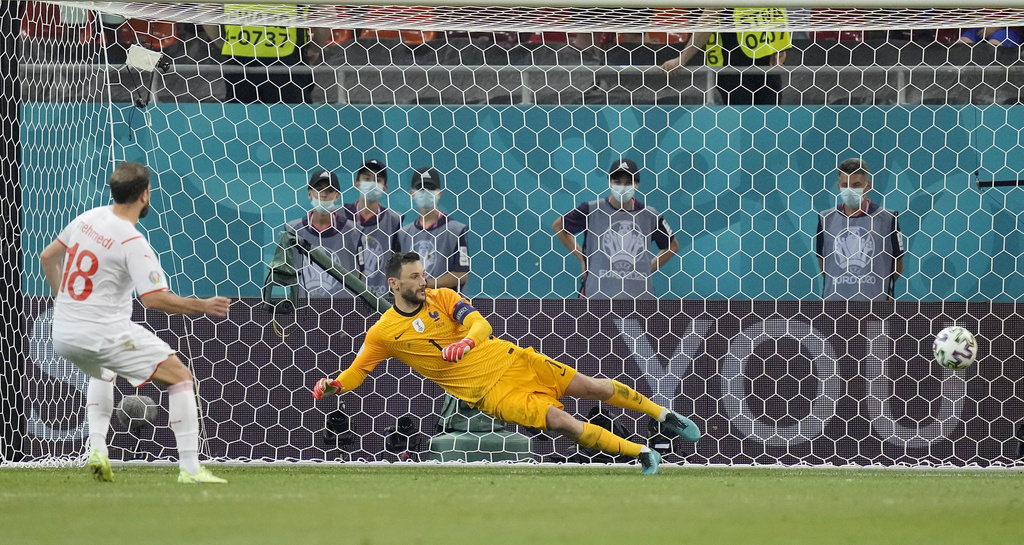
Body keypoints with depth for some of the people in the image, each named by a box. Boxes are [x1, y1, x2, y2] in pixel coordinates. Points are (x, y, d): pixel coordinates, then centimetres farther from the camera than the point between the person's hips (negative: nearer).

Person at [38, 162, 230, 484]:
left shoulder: (88, 219, 5)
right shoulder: (133, 243, -17)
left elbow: (47, 258, 17)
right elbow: (154, 299, -25)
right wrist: (203, 307, -15)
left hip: (64, 336, 8)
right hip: (105, 333, -8)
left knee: (102, 373, 39)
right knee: (181, 377, 0)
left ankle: (97, 449, 19)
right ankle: (190, 469, -7)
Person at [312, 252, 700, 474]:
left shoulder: (441, 298, 4)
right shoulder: (383, 334, -3)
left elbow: (481, 324, -6)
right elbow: (355, 374, 4)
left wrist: (466, 341, -28)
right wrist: (332, 385, -17)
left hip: (508, 360, 3)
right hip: (488, 392, -3)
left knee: (591, 386, -1)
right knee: (560, 421, -22)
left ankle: (663, 415, 18)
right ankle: (642, 454, -15)